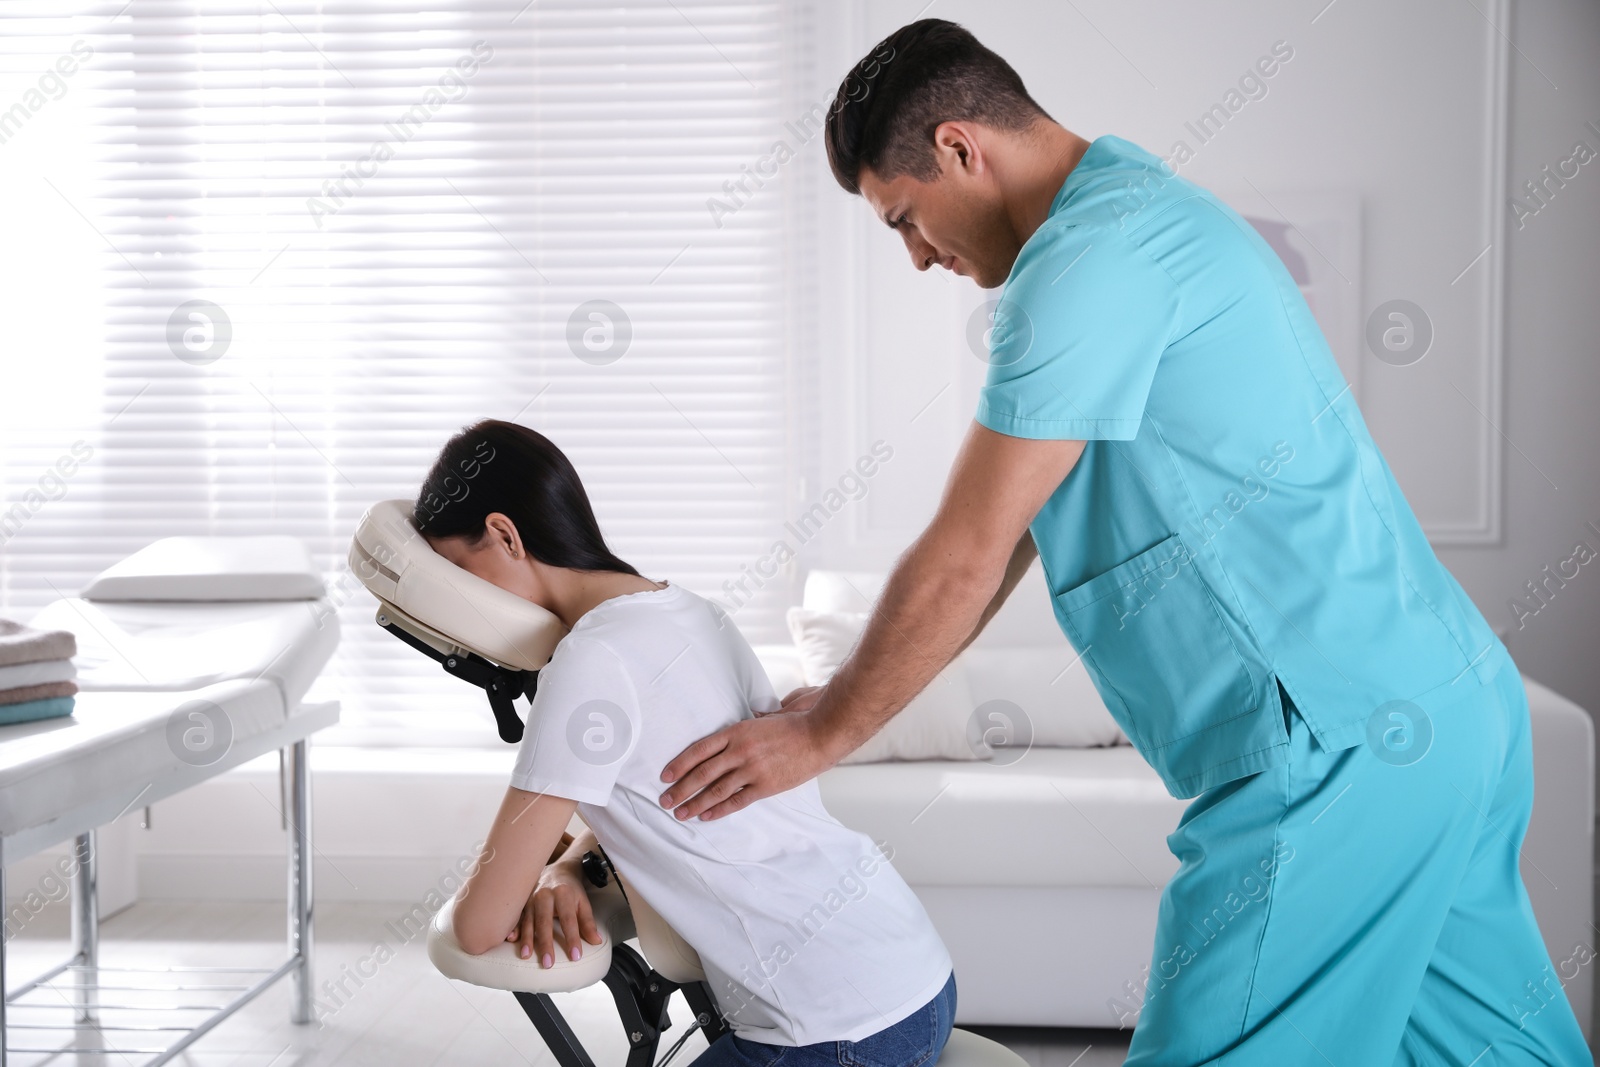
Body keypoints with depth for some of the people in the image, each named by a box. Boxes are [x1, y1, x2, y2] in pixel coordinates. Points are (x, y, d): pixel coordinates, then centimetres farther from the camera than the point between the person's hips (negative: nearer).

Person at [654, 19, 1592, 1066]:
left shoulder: (1092, 253, -15)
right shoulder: (1146, 211, 18)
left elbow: (966, 558, -14)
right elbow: (1012, 532, 20)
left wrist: (820, 735, -1)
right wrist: (846, 698, 19)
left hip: (1341, 742, -10)